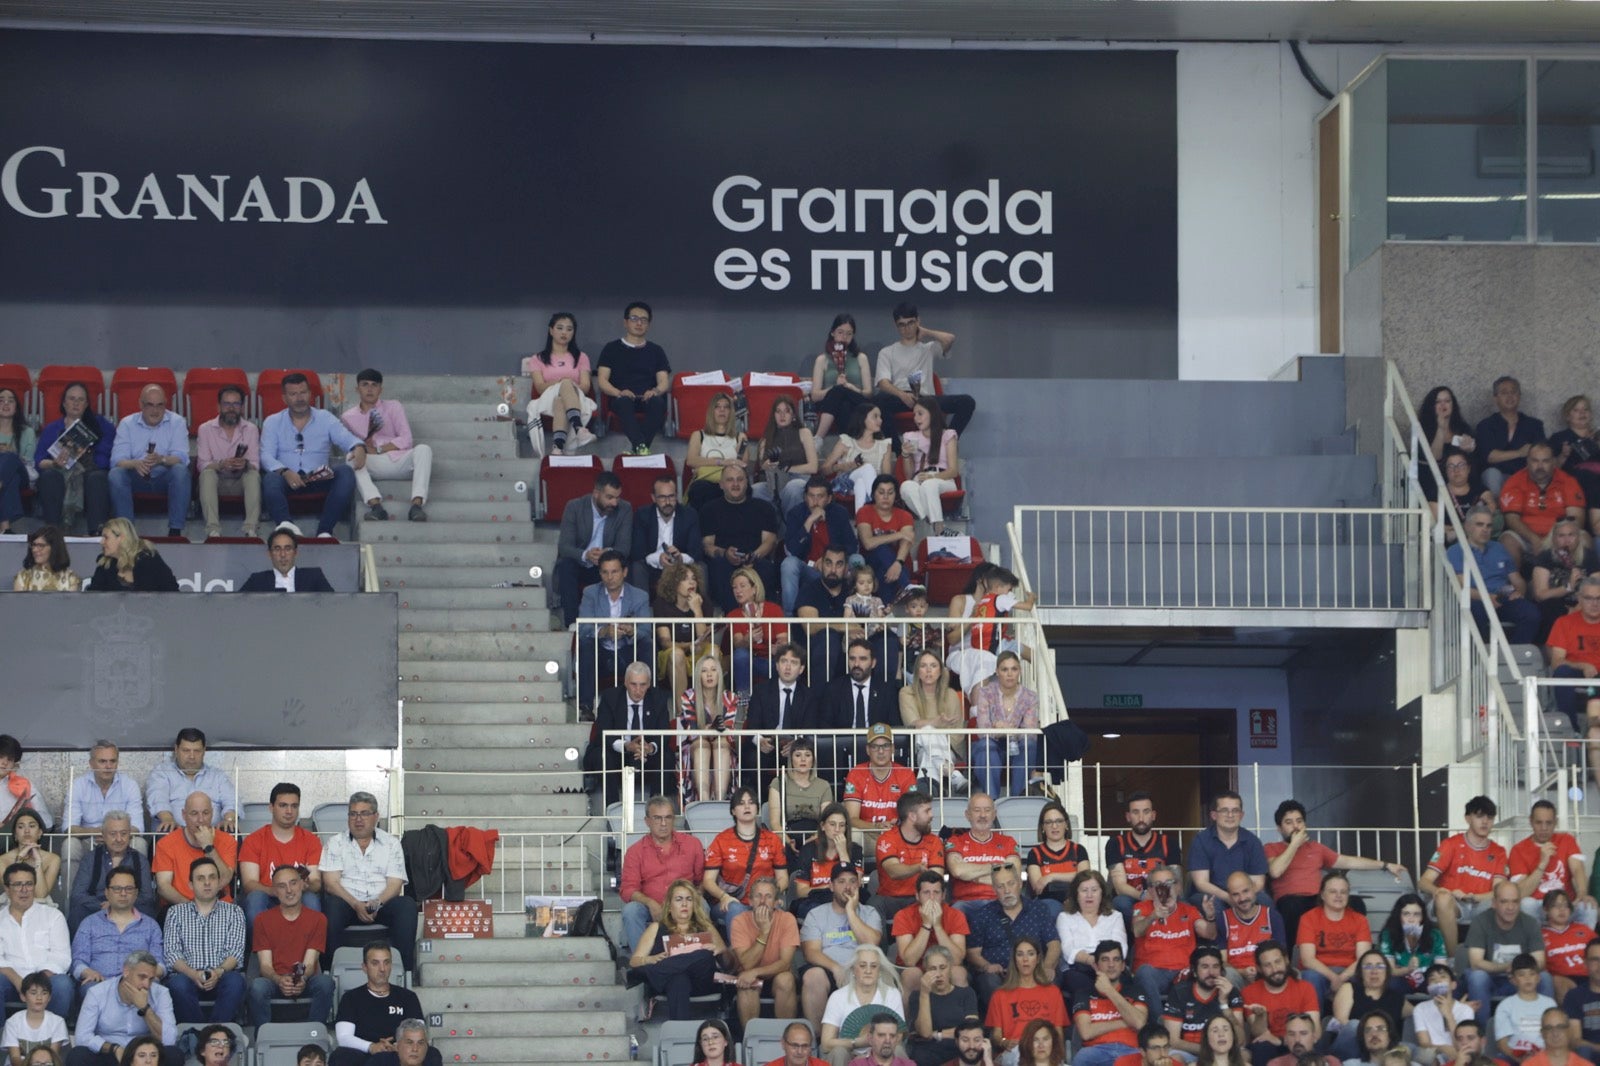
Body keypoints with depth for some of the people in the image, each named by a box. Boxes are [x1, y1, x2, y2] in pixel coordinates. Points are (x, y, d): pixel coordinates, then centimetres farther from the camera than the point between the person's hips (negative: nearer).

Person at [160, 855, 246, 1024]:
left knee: (235, 981, -34)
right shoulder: (176, 913, 17)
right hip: (187, 975, 0)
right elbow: (171, 952, 4)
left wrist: (219, 972, -18)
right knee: (178, 984, -35)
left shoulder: (233, 912, 17)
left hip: (222, 976, 0)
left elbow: (236, 952, 5)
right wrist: (193, 974, -16)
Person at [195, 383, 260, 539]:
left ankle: (250, 528, -45)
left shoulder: (251, 430, 6)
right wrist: (221, 465, -27)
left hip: (241, 481, 1)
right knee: (207, 474, -33)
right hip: (217, 480, -1)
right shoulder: (205, 429, 3)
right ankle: (213, 528, -46)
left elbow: (256, 465, -3)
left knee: (253, 475, -31)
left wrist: (246, 464, -28)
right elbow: (202, 464, -6)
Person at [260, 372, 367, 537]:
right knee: (270, 480, -35)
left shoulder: (325, 419, 14)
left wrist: (359, 448, -28)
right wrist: (285, 472, -23)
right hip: (287, 479, -1)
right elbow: (266, 456, -1)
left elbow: (347, 439, -1)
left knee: (346, 473, -28)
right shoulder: (272, 423, 12)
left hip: (319, 480, 1)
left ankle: (324, 530, -34)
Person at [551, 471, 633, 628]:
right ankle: (572, 623, -35)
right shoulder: (574, 507, -10)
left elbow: (624, 547, -11)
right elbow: (564, 546, -17)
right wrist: (585, 555, -39)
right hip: (577, 566, -1)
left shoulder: (625, 509, -5)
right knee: (566, 564, -34)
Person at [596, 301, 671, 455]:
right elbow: (602, 381, 7)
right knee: (623, 402, -39)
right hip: (622, 397, -1)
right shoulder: (612, 349, 18)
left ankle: (638, 448, -46)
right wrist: (619, 393, -14)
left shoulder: (655, 351, 23)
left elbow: (664, 382, 13)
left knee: (657, 402, -35)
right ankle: (641, 447, -55)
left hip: (648, 398, 1)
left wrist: (656, 391, -12)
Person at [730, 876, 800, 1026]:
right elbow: (747, 964, -22)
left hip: (777, 974, 1)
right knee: (749, 984, -33)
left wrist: (755, 972, -33)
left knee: (785, 979, -32)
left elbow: (785, 963, -19)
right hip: (750, 975, -1)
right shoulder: (740, 922, -13)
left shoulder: (787, 919, -13)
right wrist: (763, 932, -29)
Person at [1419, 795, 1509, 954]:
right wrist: (1439, 891, -27)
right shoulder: (1451, 845, 4)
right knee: (1444, 898, -39)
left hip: (1481, 908, 2)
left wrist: (1472, 897, -20)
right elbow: (1424, 882, -2)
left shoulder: (1498, 853, 13)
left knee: (1515, 895, -27)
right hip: (1452, 905, -2)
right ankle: (1453, 958, -31)